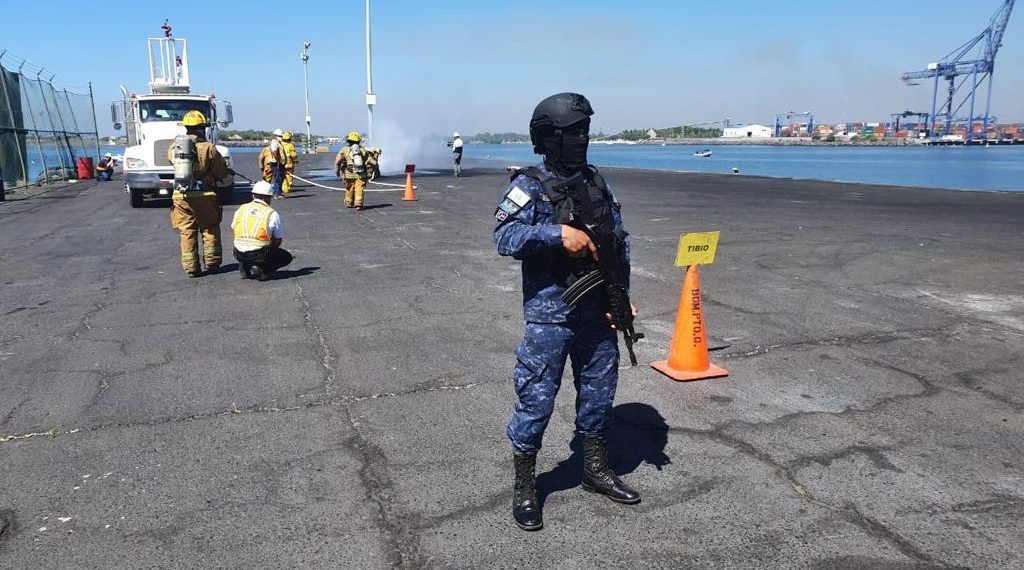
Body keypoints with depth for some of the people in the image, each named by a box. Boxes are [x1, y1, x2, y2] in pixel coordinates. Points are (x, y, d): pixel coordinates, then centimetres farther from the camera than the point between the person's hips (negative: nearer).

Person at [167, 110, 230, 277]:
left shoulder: (174, 147, 2)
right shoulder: (208, 148, -11)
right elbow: (222, 173, -7)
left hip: (180, 196, 3)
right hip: (204, 196, -3)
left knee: (187, 232, 9)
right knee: (210, 230, 13)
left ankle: (191, 268, 11)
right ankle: (212, 263, 16)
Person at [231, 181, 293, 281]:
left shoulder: (241, 210, 8)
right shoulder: (272, 214, -3)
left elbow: (233, 230, 18)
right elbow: (277, 242, 1)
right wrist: (268, 250, 20)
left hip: (239, 254, 5)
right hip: (260, 255, -5)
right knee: (287, 257, 19)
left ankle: (244, 267, 13)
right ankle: (261, 270, -4)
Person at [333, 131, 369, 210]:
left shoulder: (344, 150, -1)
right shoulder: (363, 150, 7)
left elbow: (337, 162, 1)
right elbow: (367, 161, 9)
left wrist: (337, 171, 15)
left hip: (350, 174, 0)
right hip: (361, 174, 1)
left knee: (349, 189, 15)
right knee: (359, 189, -2)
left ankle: (349, 203, 29)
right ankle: (358, 204, -15)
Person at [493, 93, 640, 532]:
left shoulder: (596, 183, 9)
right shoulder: (530, 186, -8)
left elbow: (621, 240, 11)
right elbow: (504, 237, -21)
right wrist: (558, 233, -30)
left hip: (598, 313, 6)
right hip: (549, 316, -6)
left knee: (598, 394, 17)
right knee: (536, 400, 2)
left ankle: (596, 470, 37)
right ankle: (523, 487, 19)